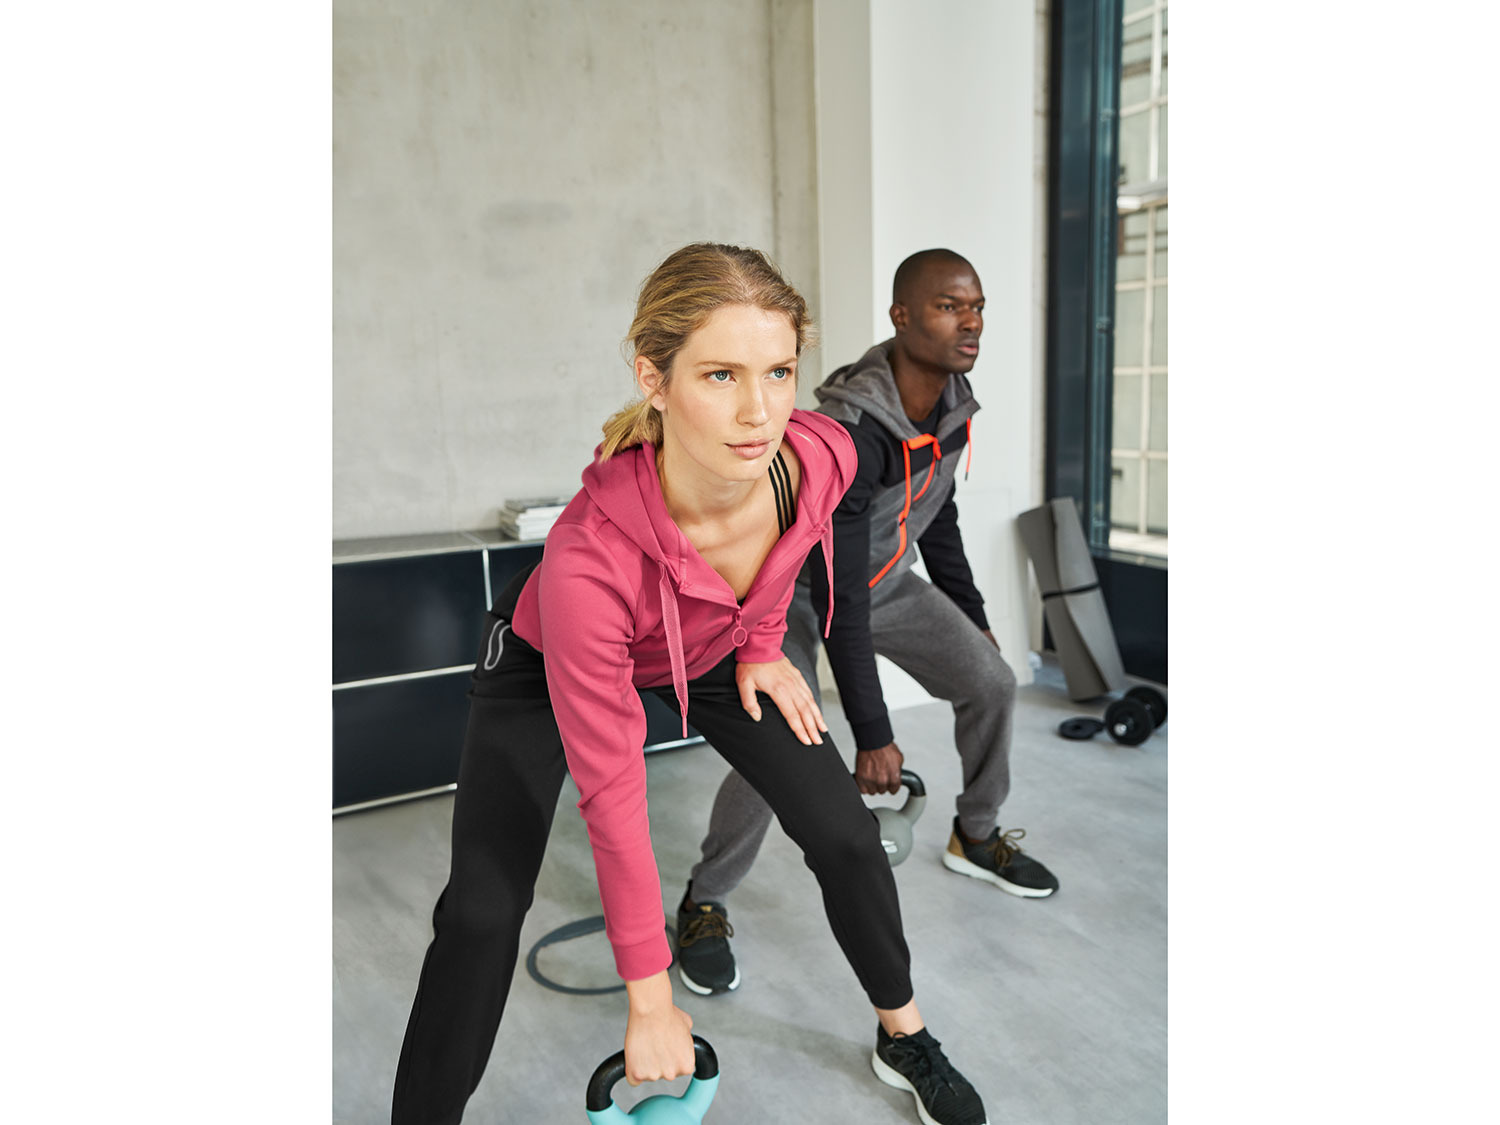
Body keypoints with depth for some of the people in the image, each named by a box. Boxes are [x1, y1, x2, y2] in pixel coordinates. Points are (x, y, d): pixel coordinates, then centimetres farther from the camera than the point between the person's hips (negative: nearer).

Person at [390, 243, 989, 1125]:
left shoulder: (825, 457, -32)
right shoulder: (590, 557, -43)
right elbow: (610, 790, -32)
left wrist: (759, 646, 4)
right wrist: (651, 1000, -22)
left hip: (714, 652, 4)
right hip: (548, 658, -3)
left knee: (847, 836, 0)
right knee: (483, 908, -14)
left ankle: (903, 1038, 28)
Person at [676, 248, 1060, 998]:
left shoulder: (953, 402, -9)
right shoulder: (846, 431, -35)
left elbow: (938, 519, 9)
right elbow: (837, 597, -33)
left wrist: (972, 618, 15)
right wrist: (872, 735, -29)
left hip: (883, 576, 8)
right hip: (798, 588, -7)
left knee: (991, 682, 2)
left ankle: (976, 836, 27)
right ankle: (703, 905, 1)